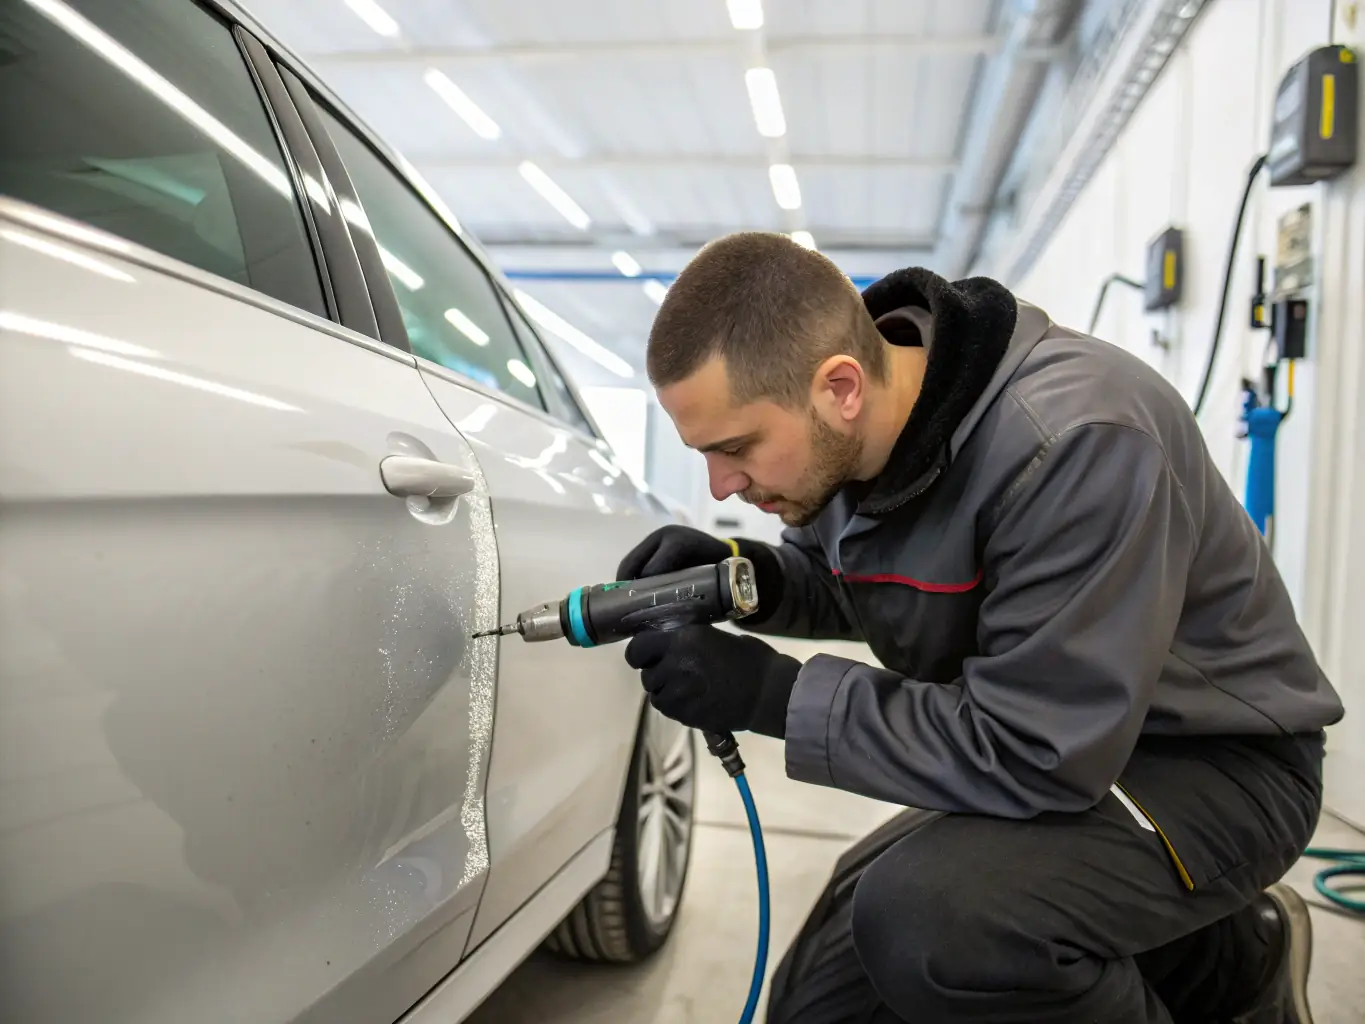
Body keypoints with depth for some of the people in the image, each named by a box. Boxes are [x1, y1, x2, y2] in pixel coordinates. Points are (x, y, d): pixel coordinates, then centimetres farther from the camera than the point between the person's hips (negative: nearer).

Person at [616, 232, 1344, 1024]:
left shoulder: (1072, 442, -32)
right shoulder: (840, 433, -10)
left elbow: (1038, 756, -32)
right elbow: (849, 588, 8)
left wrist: (772, 694, -29)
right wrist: (756, 578, -14)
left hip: (1214, 761, -7)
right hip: (1035, 756, 8)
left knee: (922, 923, -34)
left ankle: (1237, 958, 1)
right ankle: (1222, 958, 18)